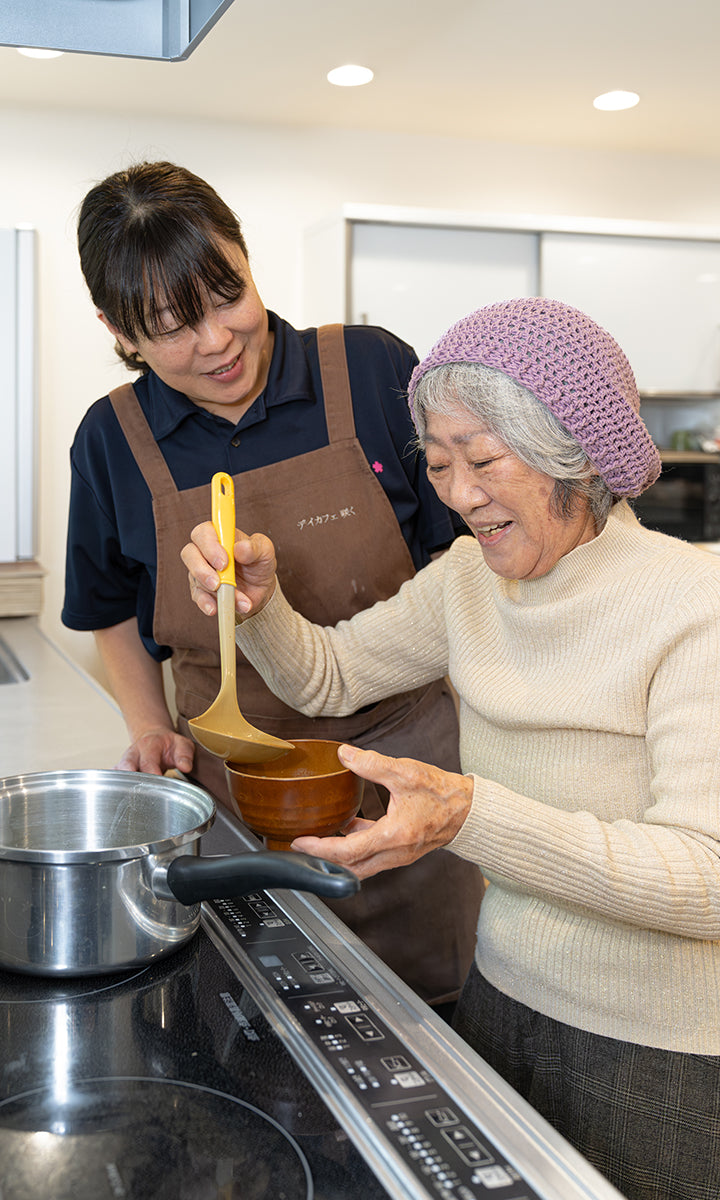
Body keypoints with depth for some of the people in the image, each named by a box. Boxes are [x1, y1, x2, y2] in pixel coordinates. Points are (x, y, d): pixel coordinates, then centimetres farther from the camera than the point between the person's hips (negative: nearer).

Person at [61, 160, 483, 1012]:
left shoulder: (374, 370, -7)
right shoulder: (113, 441, -1)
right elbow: (115, 612, 15)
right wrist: (149, 727, 1)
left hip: (405, 756, -1)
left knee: (430, 1009, 10)